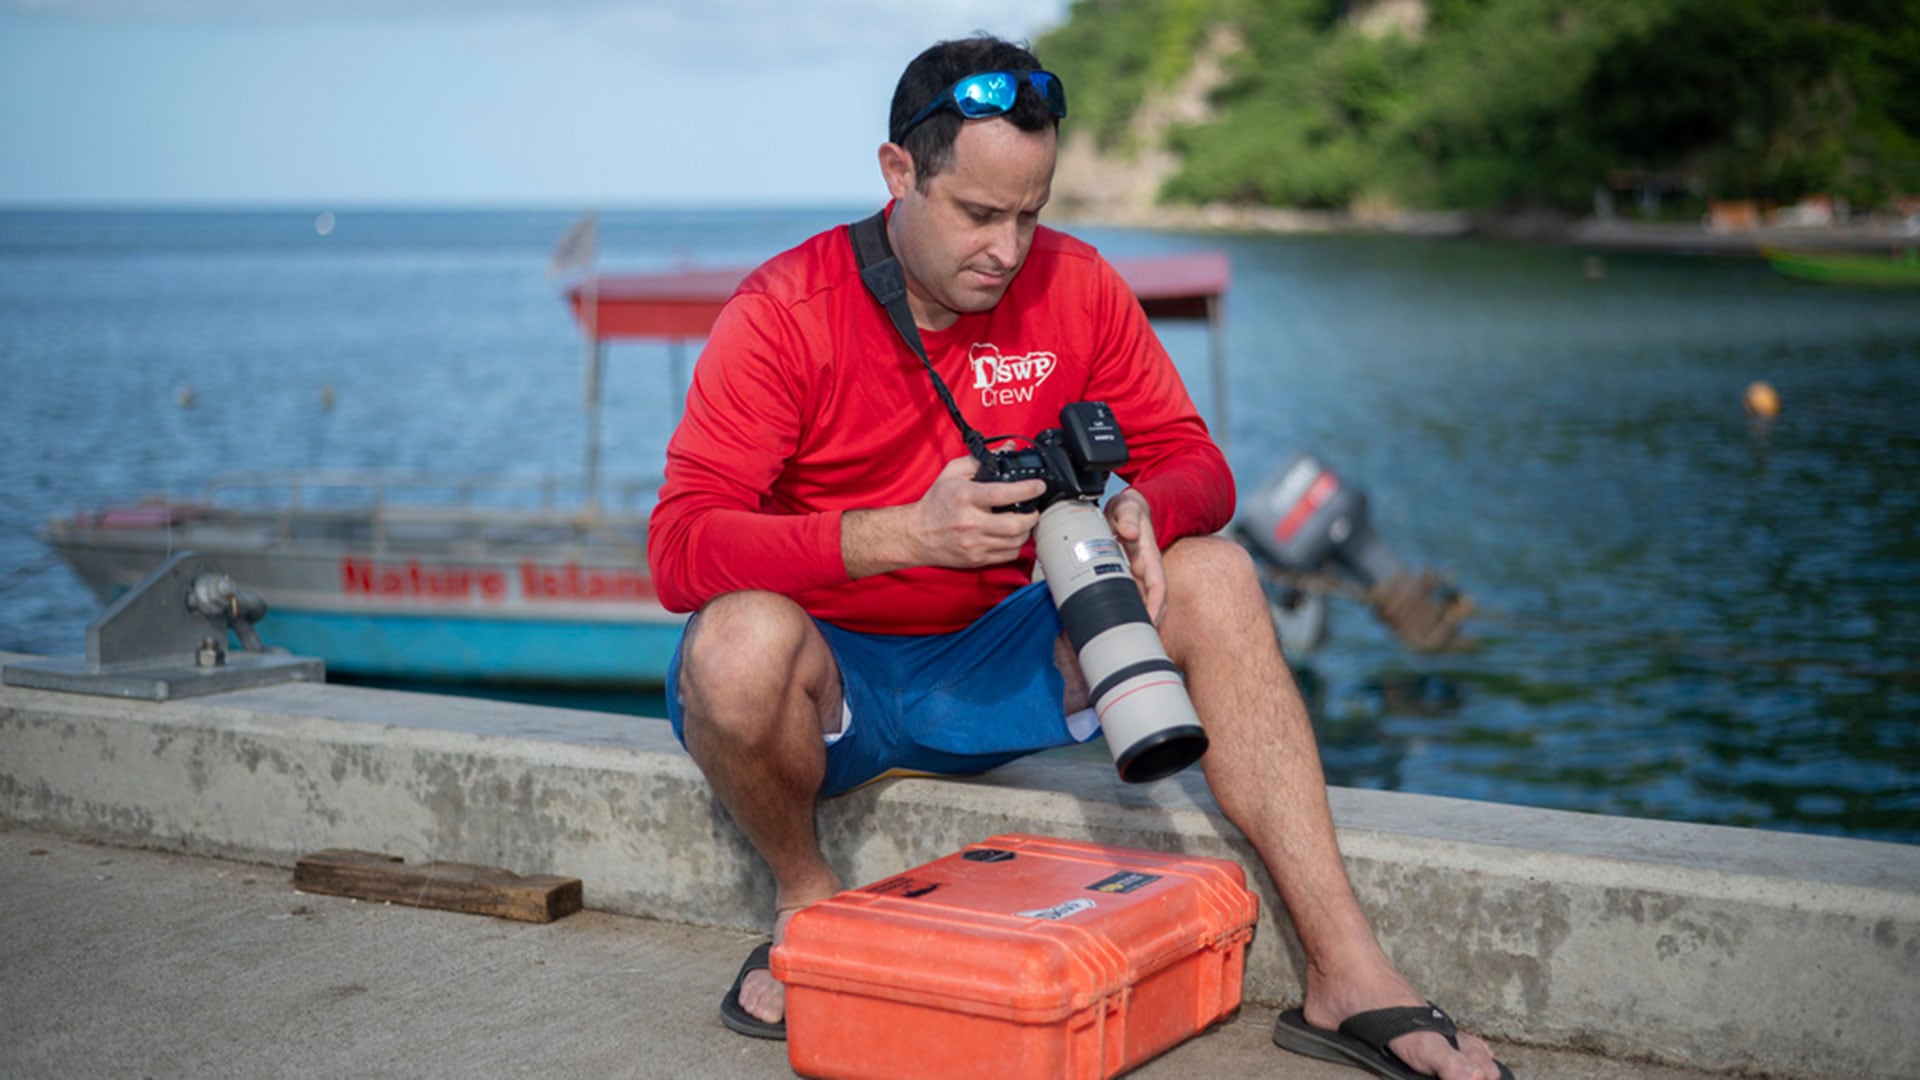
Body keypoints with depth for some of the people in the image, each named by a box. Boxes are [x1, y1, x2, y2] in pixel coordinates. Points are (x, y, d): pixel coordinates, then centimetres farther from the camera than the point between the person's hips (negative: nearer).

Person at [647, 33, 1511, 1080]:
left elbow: (1191, 461, -1)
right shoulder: (782, 314, -17)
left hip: (985, 659, 4)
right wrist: (908, 532, -37)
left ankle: (1345, 975, -19)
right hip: (828, 670, -4)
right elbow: (680, 547, -25)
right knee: (741, 641, -39)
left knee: (1213, 578, -16)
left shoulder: (1073, 287, -4)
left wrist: (1139, 511, -27)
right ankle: (805, 900, -6)